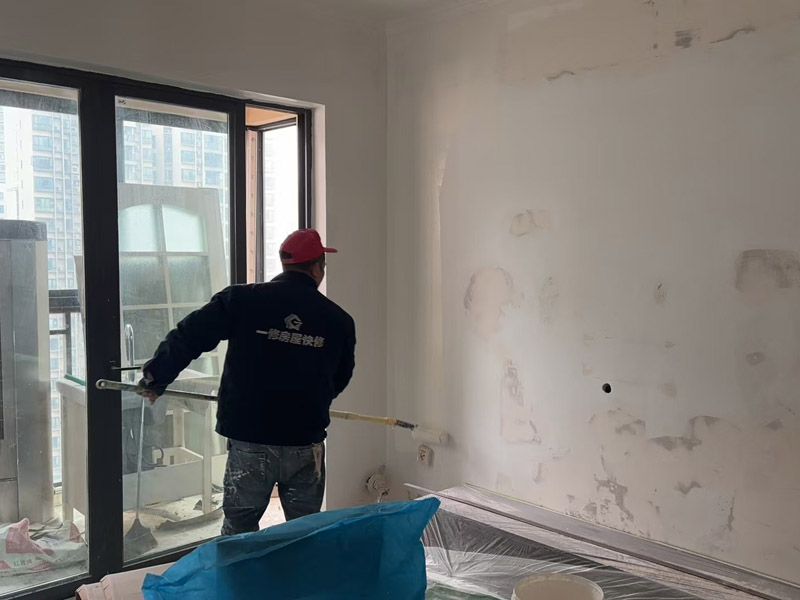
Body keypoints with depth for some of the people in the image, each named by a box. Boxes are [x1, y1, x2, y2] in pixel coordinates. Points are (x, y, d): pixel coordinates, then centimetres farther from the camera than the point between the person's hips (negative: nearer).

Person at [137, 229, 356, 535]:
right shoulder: (338, 320, -1)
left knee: (238, 530, 15)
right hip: (307, 444, 1)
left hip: (249, 441, -1)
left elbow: (187, 337, -5)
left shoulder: (241, 300, -7)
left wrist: (155, 378, 11)